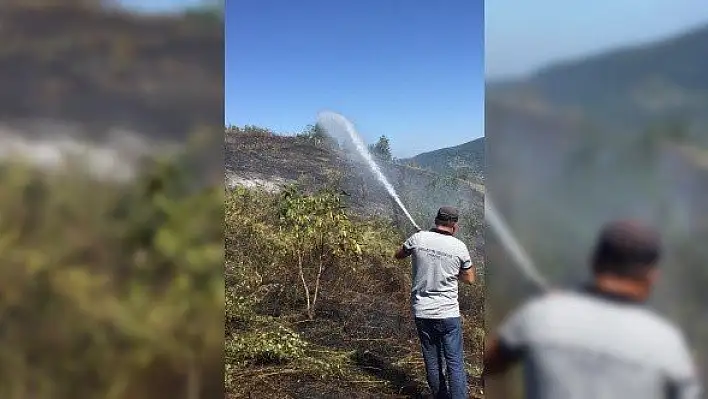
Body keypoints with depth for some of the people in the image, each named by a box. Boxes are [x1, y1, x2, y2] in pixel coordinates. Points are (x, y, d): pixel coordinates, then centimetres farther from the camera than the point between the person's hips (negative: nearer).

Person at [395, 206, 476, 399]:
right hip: (448, 313, -2)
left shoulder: (418, 238, -7)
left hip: (421, 312, 3)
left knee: (433, 363, 14)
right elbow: (470, 279, 4)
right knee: (455, 363, 4)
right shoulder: (459, 247, -9)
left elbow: (399, 255, 13)